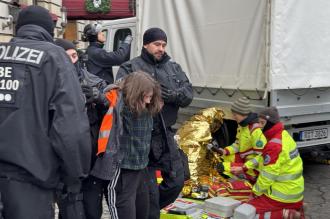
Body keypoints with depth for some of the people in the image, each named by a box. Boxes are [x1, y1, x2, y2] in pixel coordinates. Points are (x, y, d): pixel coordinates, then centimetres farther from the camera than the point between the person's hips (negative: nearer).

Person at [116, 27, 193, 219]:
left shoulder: (174, 68, 12)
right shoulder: (130, 68, -2)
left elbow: (189, 94, 1)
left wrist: (172, 95, -20)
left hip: (166, 135, 6)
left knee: (177, 181, 14)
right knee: (149, 187, 2)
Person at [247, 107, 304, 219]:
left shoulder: (274, 145, -24)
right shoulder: (284, 135, 4)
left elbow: (267, 176, -18)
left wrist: (256, 192, -2)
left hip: (283, 196, -9)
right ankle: (295, 210, 15)